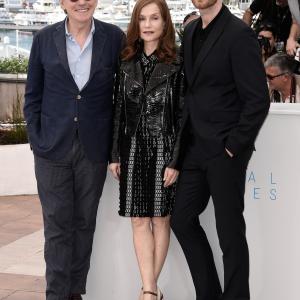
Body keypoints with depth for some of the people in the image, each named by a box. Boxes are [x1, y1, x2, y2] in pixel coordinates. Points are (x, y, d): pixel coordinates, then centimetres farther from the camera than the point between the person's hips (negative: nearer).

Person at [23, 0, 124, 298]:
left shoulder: (114, 37, -1)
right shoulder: (44, 38, 0)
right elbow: (33, 95, 5)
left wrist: (115, 144, -1)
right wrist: (37, 140, -2)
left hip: (94, 148, 0)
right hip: (53, 148, 0)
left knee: (85, 223, 11)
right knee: (57, 225, 4)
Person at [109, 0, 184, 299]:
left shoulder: (177, 65, -4)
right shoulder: (127, 64, 8)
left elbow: (182, 115, -6)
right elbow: (119, 111, 10)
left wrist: (175, 161, -11)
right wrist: (115, 155, 7)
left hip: (163, 150, -4)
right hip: (133, 150, 4)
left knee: (160, 218, 4)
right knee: (139, 220, 1)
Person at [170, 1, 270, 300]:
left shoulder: (239, 34, -13)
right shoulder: (191, 32, 10)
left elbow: (258, 100, -15)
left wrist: (233, 147, -14)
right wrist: (185, 138, 8)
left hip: (225, 151, -8)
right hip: (195, 149, 8)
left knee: (230, 231, 2)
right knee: (182, 219, 13)